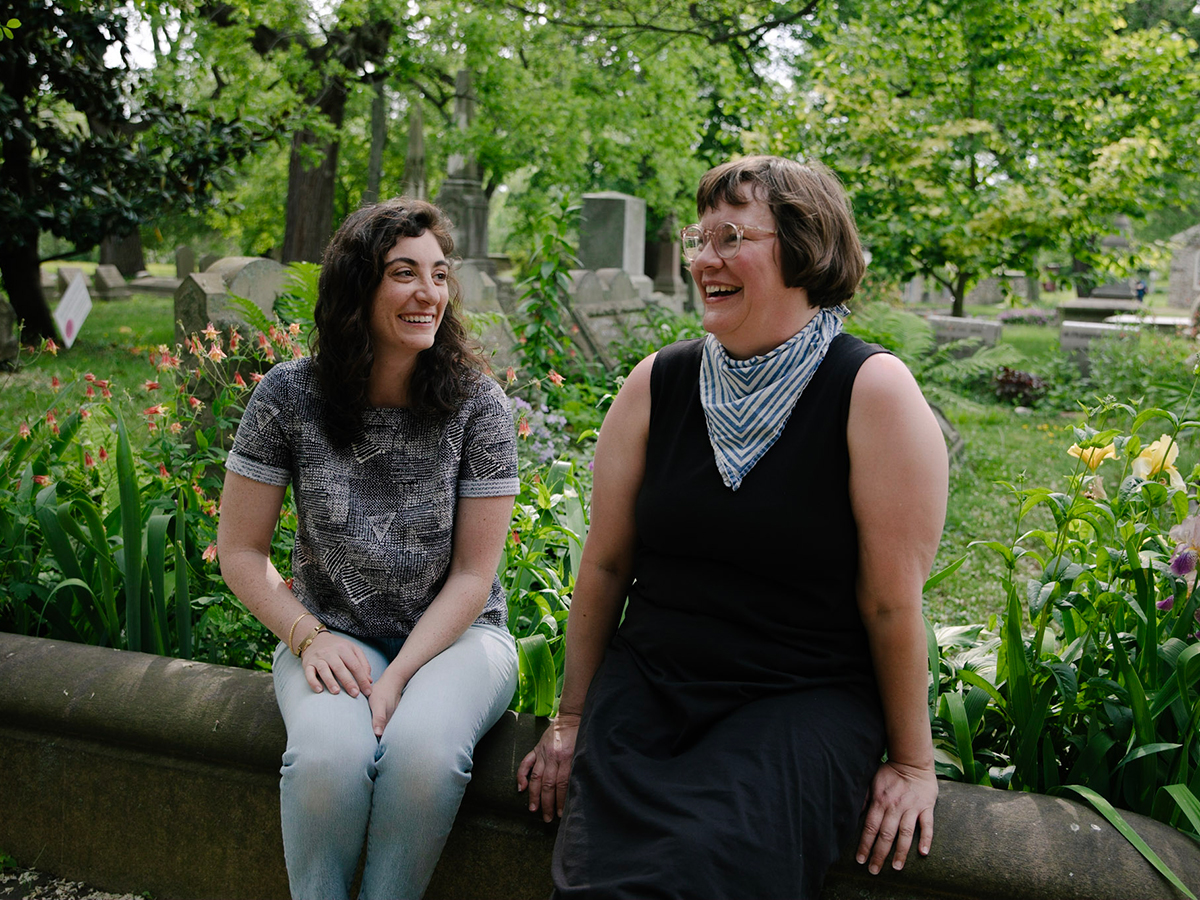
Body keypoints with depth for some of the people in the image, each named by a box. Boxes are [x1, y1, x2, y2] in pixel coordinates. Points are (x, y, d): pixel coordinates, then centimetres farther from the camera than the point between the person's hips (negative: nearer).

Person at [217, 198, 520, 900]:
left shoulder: (478, 403, -8)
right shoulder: (290, 396, -6)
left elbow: (473, 574, -7)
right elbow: (241, 551, 1)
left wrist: (397, 676, -18)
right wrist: (308, 635, -13)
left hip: (455, 632, 0)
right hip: (333, 632, 1)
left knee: (422, 748, -32)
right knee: (328, 753, -31)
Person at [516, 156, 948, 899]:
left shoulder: (873, 391, -11)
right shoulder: (658, 384, 2)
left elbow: (894, 600, -7)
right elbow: (606, 563, 8)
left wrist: (912, 761, 0)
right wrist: (572, 717, 13)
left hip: (805, 698, -3)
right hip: (646, 683, 4)